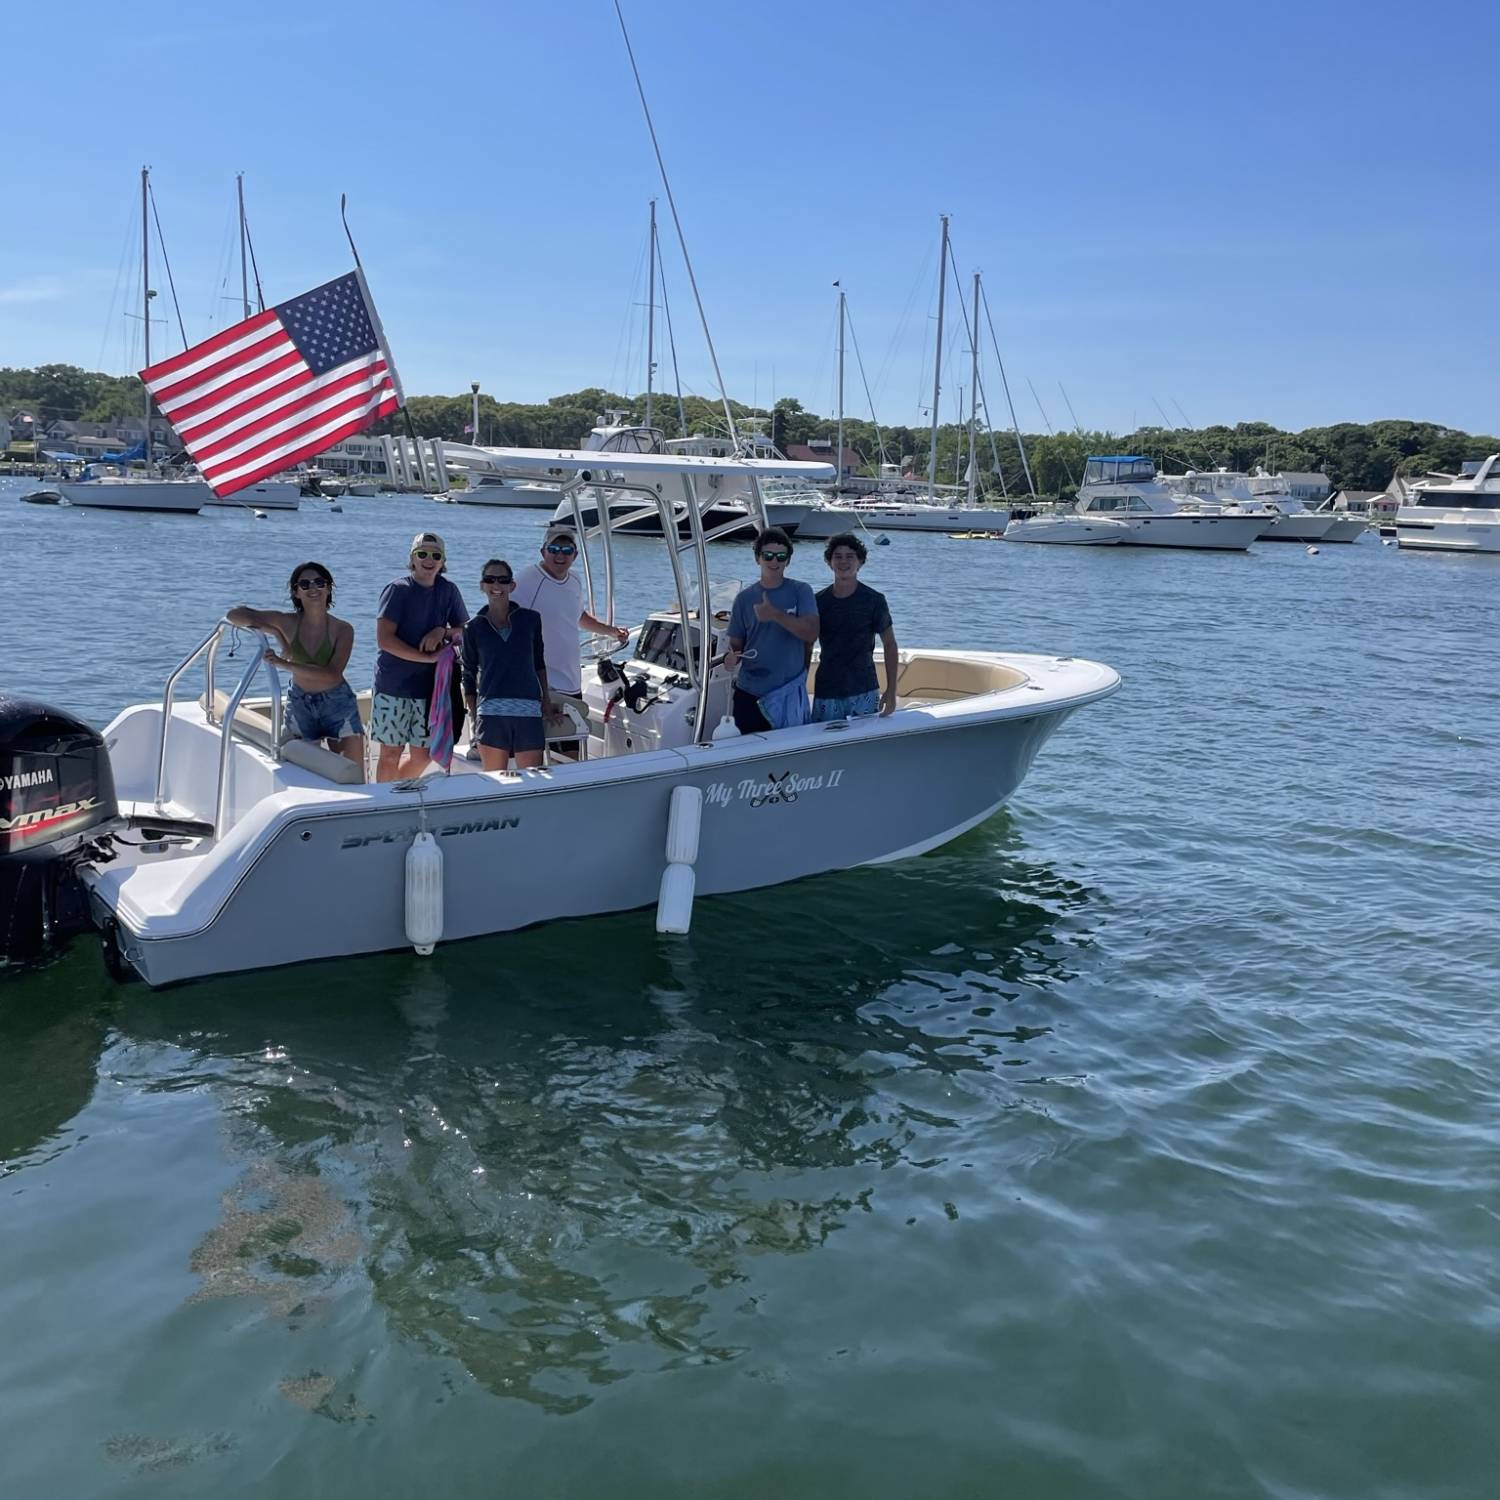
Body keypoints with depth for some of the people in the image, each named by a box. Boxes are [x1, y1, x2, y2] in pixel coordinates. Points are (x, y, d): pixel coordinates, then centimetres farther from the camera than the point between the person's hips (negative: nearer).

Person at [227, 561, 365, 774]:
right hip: (300, 705, 2)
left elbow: (332, 674, -21)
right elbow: (234, 614, -3)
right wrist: (273, 630, -17)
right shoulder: (288, 623, -4)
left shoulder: (342, 629, -10)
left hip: (337, 704, -1)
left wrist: (284, 663, -26)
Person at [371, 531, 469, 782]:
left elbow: (466, 632, 13)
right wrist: (428, 657, -19)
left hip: (430, 686, 5)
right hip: (393, 685, -5)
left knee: (422, 756, 9)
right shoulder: (398, 590, -7)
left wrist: (442, 632, -8)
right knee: (390, 753, 0)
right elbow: (384, 639, -15)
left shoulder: (448, 590, 6)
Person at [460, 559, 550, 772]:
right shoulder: (474, 628, 8)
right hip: (491, 712, 0)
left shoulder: (530, 619, 10)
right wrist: (473, 718, 7)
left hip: (528, 709, 0)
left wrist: (546, 699, 11)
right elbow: (469, 676, 13)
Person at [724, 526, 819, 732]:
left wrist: (776, 615, -23)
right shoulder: (744, 598, 5)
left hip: (790, 694, -1)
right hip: (749, 694, 1)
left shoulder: (800, 592, 0)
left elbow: (811, 634, -13)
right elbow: (736, 644, 9)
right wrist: (730, 658, -14)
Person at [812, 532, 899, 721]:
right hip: (826, 694, 2)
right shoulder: (819, 601, 5)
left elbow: (890, 645, 2)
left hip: (863, 693, -2)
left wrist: (891, 691, -5)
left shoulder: (874, 601, -1)